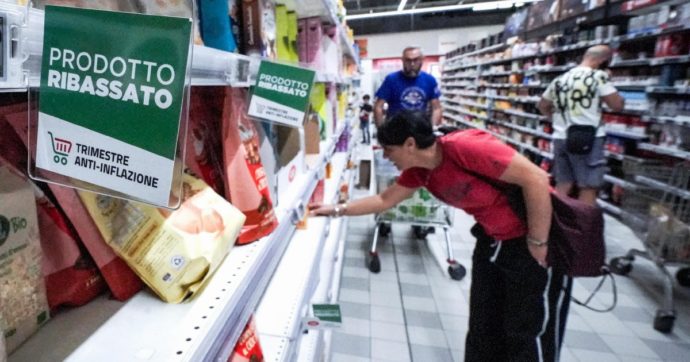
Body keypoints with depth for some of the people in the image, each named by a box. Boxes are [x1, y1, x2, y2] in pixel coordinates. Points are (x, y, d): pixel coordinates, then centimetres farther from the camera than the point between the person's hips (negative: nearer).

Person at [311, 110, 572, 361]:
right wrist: (336, 210, 7)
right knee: (482, 326, 15)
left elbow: (536, 178, -27)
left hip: (533, 242, -7)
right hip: (492, 241, 7)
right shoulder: (418, 170, -4)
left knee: (528, 333, 8)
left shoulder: (464, 146, -30)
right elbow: (385, 200, 9)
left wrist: (537, 243, -20)